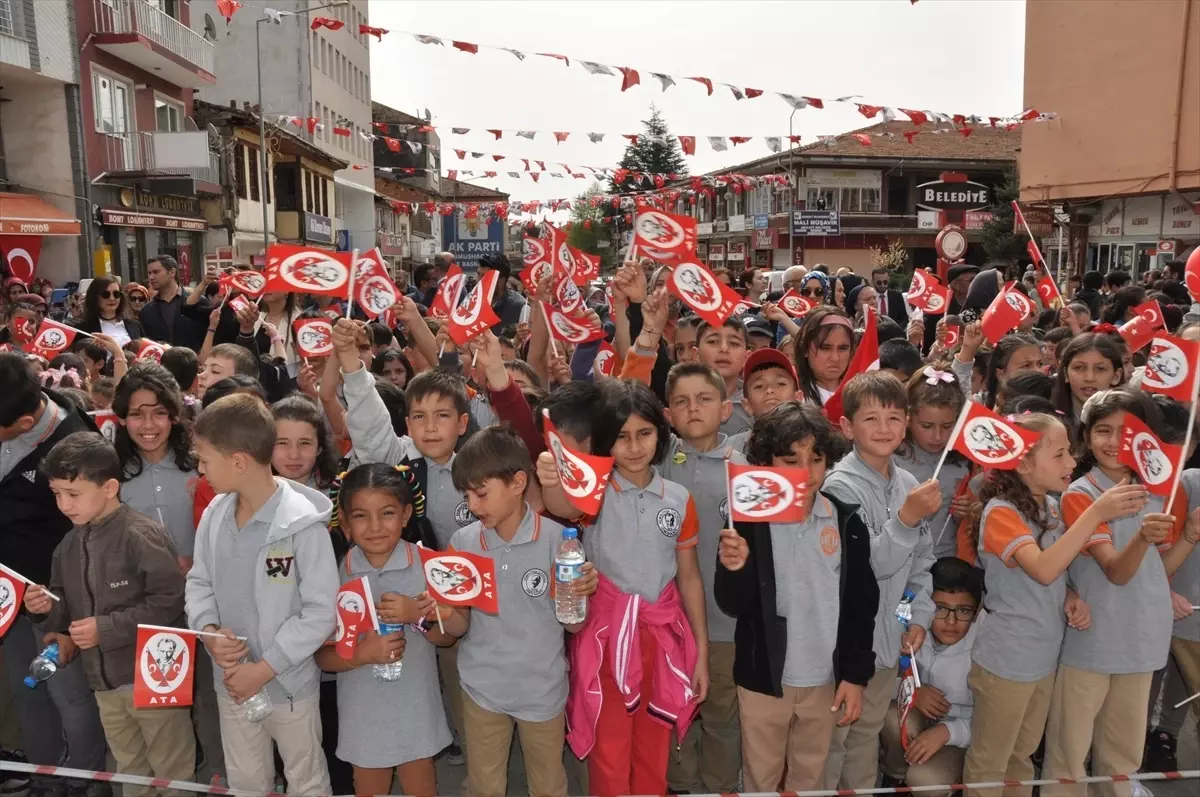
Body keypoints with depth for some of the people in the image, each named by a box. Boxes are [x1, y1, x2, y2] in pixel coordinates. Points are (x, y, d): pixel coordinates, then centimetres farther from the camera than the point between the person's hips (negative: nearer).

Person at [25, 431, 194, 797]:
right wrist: (50, 609, -6)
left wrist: (107, 628, -21)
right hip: (103, 681, 8)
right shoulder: (69, 545, 6)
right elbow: (71, 610, 16)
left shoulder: (141, 536, -18)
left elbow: (170, 601, -24)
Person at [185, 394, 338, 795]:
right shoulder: (215, 514, -7)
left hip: (289, 682, -5)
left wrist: (264, 668, -18)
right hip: (231, 679, 5)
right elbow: (199, 582, 6)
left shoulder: (303, 524, -24)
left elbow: (321, 612, -21)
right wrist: (208, 631, -12)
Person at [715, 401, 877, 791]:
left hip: (826, 679, 2)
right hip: (762, 677, -2)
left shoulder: (846, 523, -4)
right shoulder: (748, 522, -11)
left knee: (810, 777, 20)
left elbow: (861, 605, 1)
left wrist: (856, 674, -1)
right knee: (761, 777, 16)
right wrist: (734, 570, -32)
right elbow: (732, 605, -13)